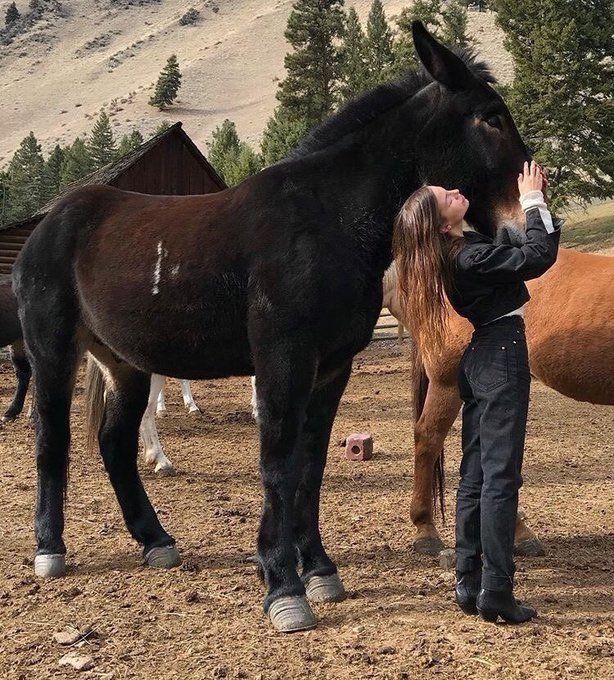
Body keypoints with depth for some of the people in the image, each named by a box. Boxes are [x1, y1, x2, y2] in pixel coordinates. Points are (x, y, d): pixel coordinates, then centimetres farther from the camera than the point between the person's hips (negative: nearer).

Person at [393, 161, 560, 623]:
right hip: (503, 355, -9)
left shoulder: (460, 250, 10)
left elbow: (522, 249, 23)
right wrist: (534, 200, -9)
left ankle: (469, 585, 15)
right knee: (501, 477, -7)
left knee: (475, 476, 10)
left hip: (478, 359, 10)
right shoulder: (470, 257, -19)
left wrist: (536, 200, 14)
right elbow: (539, 256, -21)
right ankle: (496, 593, -5)